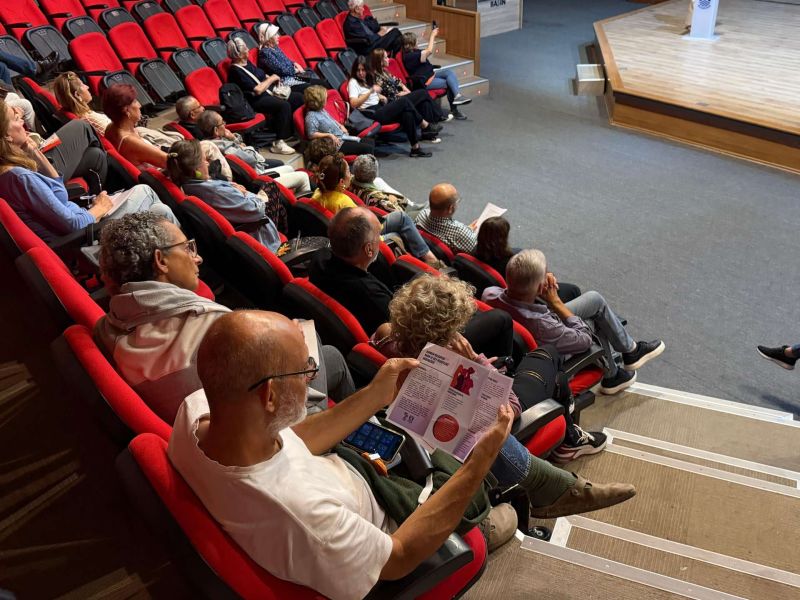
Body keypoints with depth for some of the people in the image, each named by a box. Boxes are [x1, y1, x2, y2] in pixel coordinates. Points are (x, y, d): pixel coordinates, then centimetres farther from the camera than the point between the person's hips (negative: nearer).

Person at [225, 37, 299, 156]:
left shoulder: (246, 62, 11)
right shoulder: (236, 71, -18)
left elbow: (262, 76, 26)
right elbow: (257, 90, -23)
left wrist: (274, 79, 7)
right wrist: (271, 79, -10)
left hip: (267, 93, 10)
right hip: (255, 102, -10)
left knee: (298, 97, -1)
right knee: (284, 105, -33)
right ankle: (278, 143, -30)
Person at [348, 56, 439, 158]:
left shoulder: (367, 80, 23)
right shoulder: (353, 82, -2)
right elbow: (354, 104, -17)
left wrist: (380, 96, 10)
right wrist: (371, 91, -22)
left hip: (379, 109, 8)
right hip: (371, 114, -8)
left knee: (407, 114, -22)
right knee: (404, 102, -22)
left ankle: (415, 148, -24)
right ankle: (426, 126, -9)